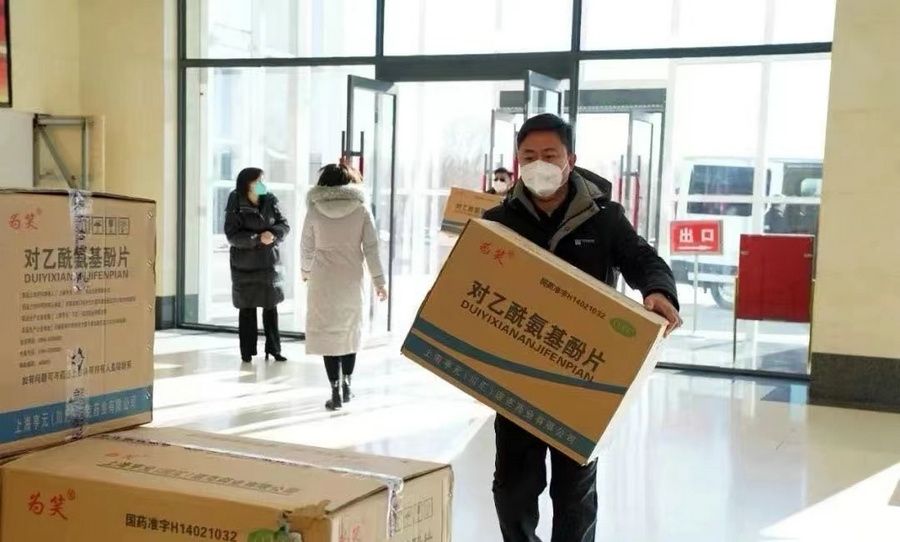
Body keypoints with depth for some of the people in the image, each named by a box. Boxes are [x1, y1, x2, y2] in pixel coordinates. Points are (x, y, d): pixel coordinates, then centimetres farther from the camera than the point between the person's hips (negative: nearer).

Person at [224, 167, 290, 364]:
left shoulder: (270, 201, 1)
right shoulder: (236, 206, -9)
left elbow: (284, 225, 1)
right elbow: (232, 235, -16)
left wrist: (273, 233, -21)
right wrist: (258, 238, -26)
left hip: (268, 264, 3)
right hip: (244, 266, -3)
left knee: (271, 308, 8)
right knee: (247, 310, 4)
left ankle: (273, 349, 16)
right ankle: (247, 352, 12)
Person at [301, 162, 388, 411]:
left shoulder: (315, 209, -4)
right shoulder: (361, 209, -3)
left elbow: (307, 247, 3)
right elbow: (371, 247, -3)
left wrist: (306, 270, 23)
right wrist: (379, 280, 3)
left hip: (323, 280, -1)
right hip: (352, 280, 1)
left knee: (327, 333, 4)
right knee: (350, 331, 17)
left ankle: (336, 391, 1)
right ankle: (346, 385, 23)